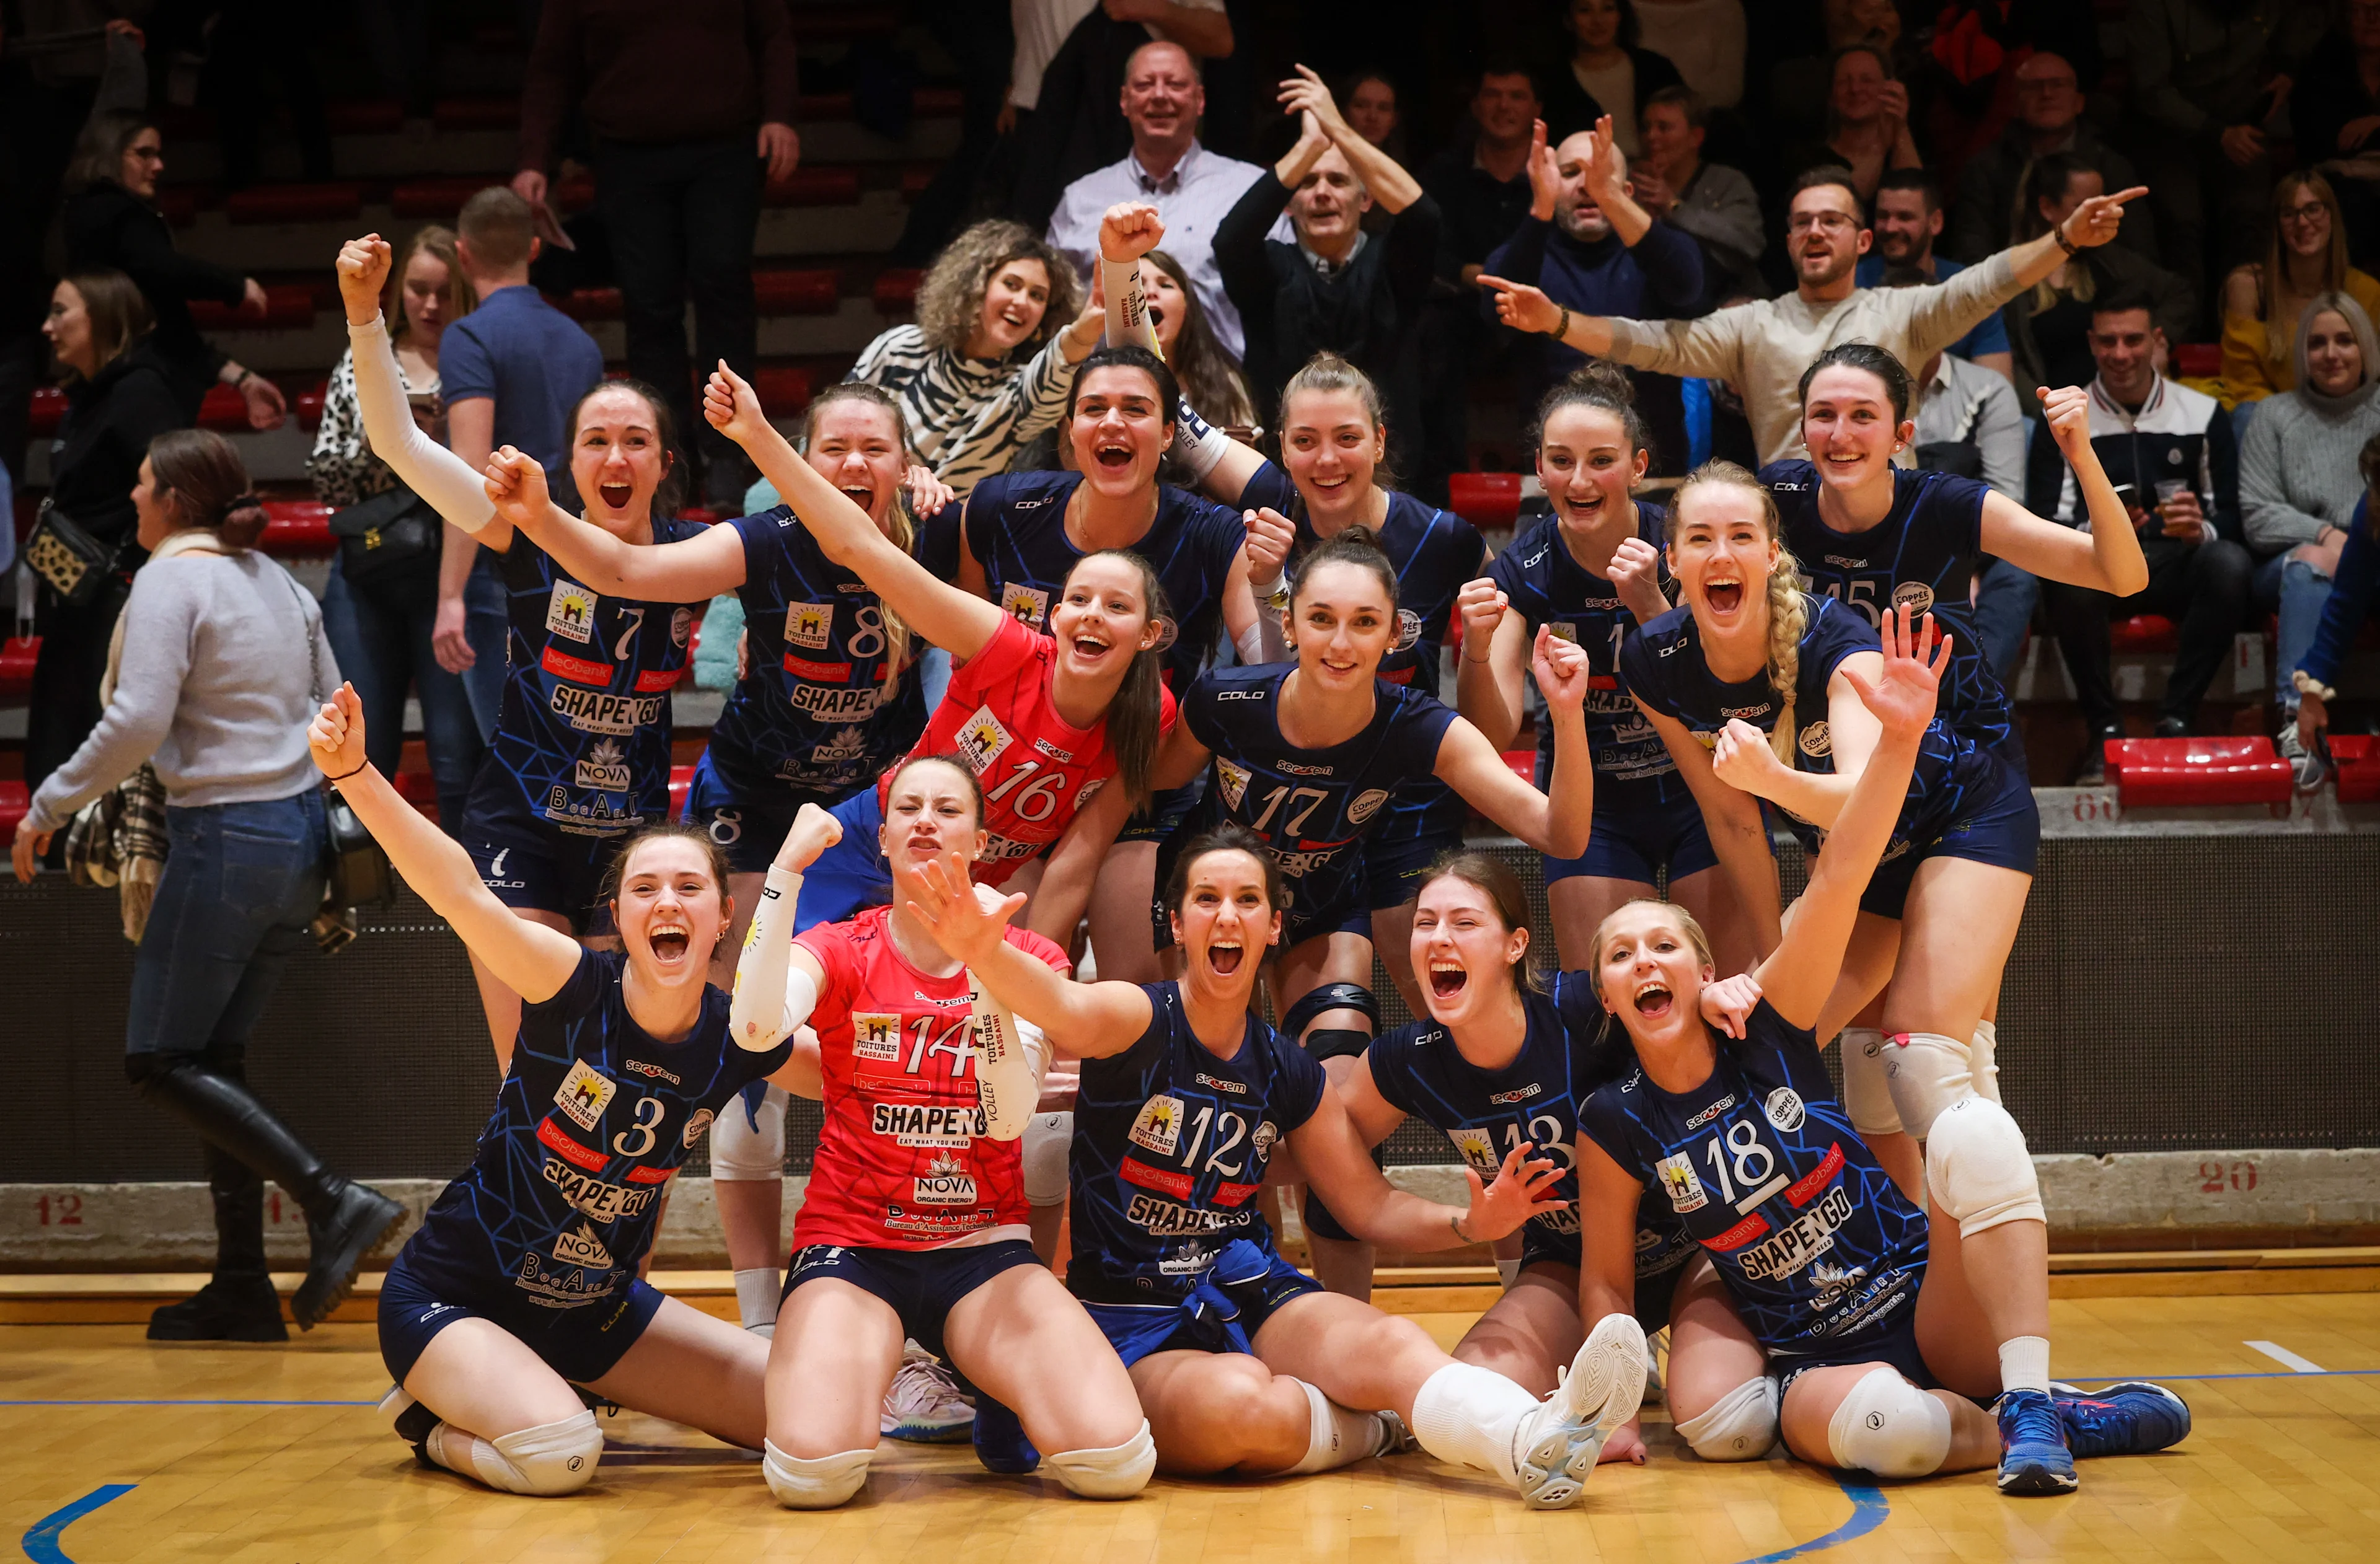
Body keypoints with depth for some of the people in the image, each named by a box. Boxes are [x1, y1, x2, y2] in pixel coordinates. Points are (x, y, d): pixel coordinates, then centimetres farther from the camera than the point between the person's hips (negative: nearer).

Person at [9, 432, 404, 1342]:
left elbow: (138, 722, -18)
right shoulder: (273, 580, 15)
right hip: (301, 833, 9)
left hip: (225, 838, -8)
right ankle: (243, 1289, 10)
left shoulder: (171, 579, -9)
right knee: (213, 1057, 13)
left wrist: (49, 807, -9)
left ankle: (333, 1203, -16)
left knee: (160, 1063, -2)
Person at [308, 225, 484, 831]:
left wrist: (446, 437, -16)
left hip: (450, 571, -3)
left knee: (459, 757, -4)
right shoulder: (361, 363, 10)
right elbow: (326, 480, 9)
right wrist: (373, 440, -8)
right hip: (366, 574, 4)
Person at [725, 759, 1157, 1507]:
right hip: (853, 1243, -1)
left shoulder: (1031, 959, 5)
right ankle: (850, 1371, 8)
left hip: (982, 1247, 1)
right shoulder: (839, 952, 2)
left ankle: (994, 1396, 12)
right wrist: (787, 868, -23)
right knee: (812, 1469, -31)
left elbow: (1009, 1118, -13)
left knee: (1116, 1460, -23)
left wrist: (986, 968, -23)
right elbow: (754, 1028, -23)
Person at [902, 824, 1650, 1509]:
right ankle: (1386, 1426, -13)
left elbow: (1373, 1203, 15)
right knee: (1241, 1401, -39)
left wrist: (1468, 1224, -6)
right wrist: (985, 952, -56)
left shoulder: (1290, 1074, 9)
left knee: (1387, 1340, -28)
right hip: (1134, 1320, -4)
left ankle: (1533, 1437, -54)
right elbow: (1065, 1008, -32)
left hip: (1247, 1292, 4)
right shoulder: (1138, 1019, -8)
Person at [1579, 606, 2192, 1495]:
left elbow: (1839, 878, -15)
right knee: (1881, 1426, -40)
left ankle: (2026, 1405, -28)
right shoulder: (1615, 1125, -2)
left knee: (1971, 1127, -29)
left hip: (1931, 1315, 1)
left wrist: (1900, 740, -27)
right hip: (1815, 1368, -1)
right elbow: (1607, 1283, 7)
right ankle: (2059, 1423, -11)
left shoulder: (1766, 1026, -2)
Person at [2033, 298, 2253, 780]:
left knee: (2230, 562, -33)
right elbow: (2042, 522, 0)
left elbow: (2231, 518, 7)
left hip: (2178, 566, 1)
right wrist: (2091, 532, -23)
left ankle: (2176, 719, -25)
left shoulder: (2204, 415, 11)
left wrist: (2201, 529, -18)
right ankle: (2103, 728, -24)